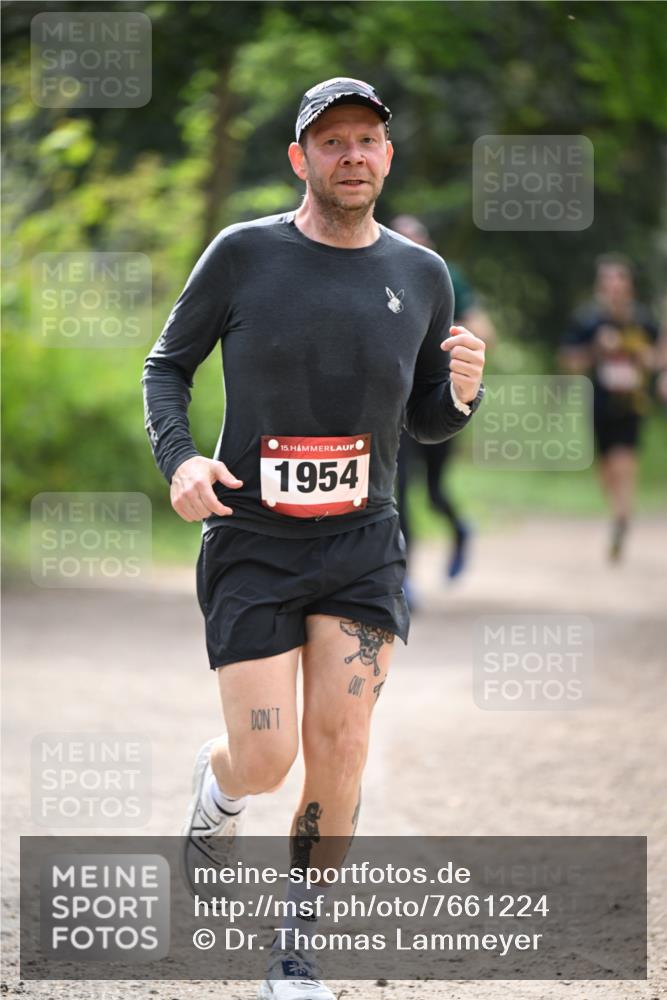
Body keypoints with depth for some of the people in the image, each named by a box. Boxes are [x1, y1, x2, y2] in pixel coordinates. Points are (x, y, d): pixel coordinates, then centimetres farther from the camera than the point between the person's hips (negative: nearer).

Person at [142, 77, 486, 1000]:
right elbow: (168, 365, 5)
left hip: (362, 544, 2)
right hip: (252, 543, -2)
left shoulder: (421, 276, 2)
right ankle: (220, 780, 34)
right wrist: (179, 458, -14)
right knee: (266, 761, -6)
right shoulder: (243, 255, -6)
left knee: (341, 746, -9)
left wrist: (461, 392, -12)